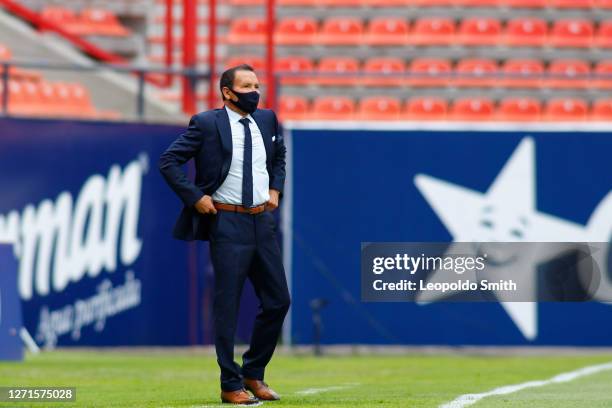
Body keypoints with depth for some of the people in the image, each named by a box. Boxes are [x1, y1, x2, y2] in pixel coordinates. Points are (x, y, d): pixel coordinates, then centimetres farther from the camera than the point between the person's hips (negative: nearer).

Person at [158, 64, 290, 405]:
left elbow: (279, 154, 29)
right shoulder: (206, 124, -8)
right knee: (228, 306, -2)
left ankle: (253, 374, 21)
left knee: (278, 301, 5)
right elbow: (168, 161, -6)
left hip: (263, 220, 6)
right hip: (228, 223, -6)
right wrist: (195, 197, -11)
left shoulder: (267, 120, 9)